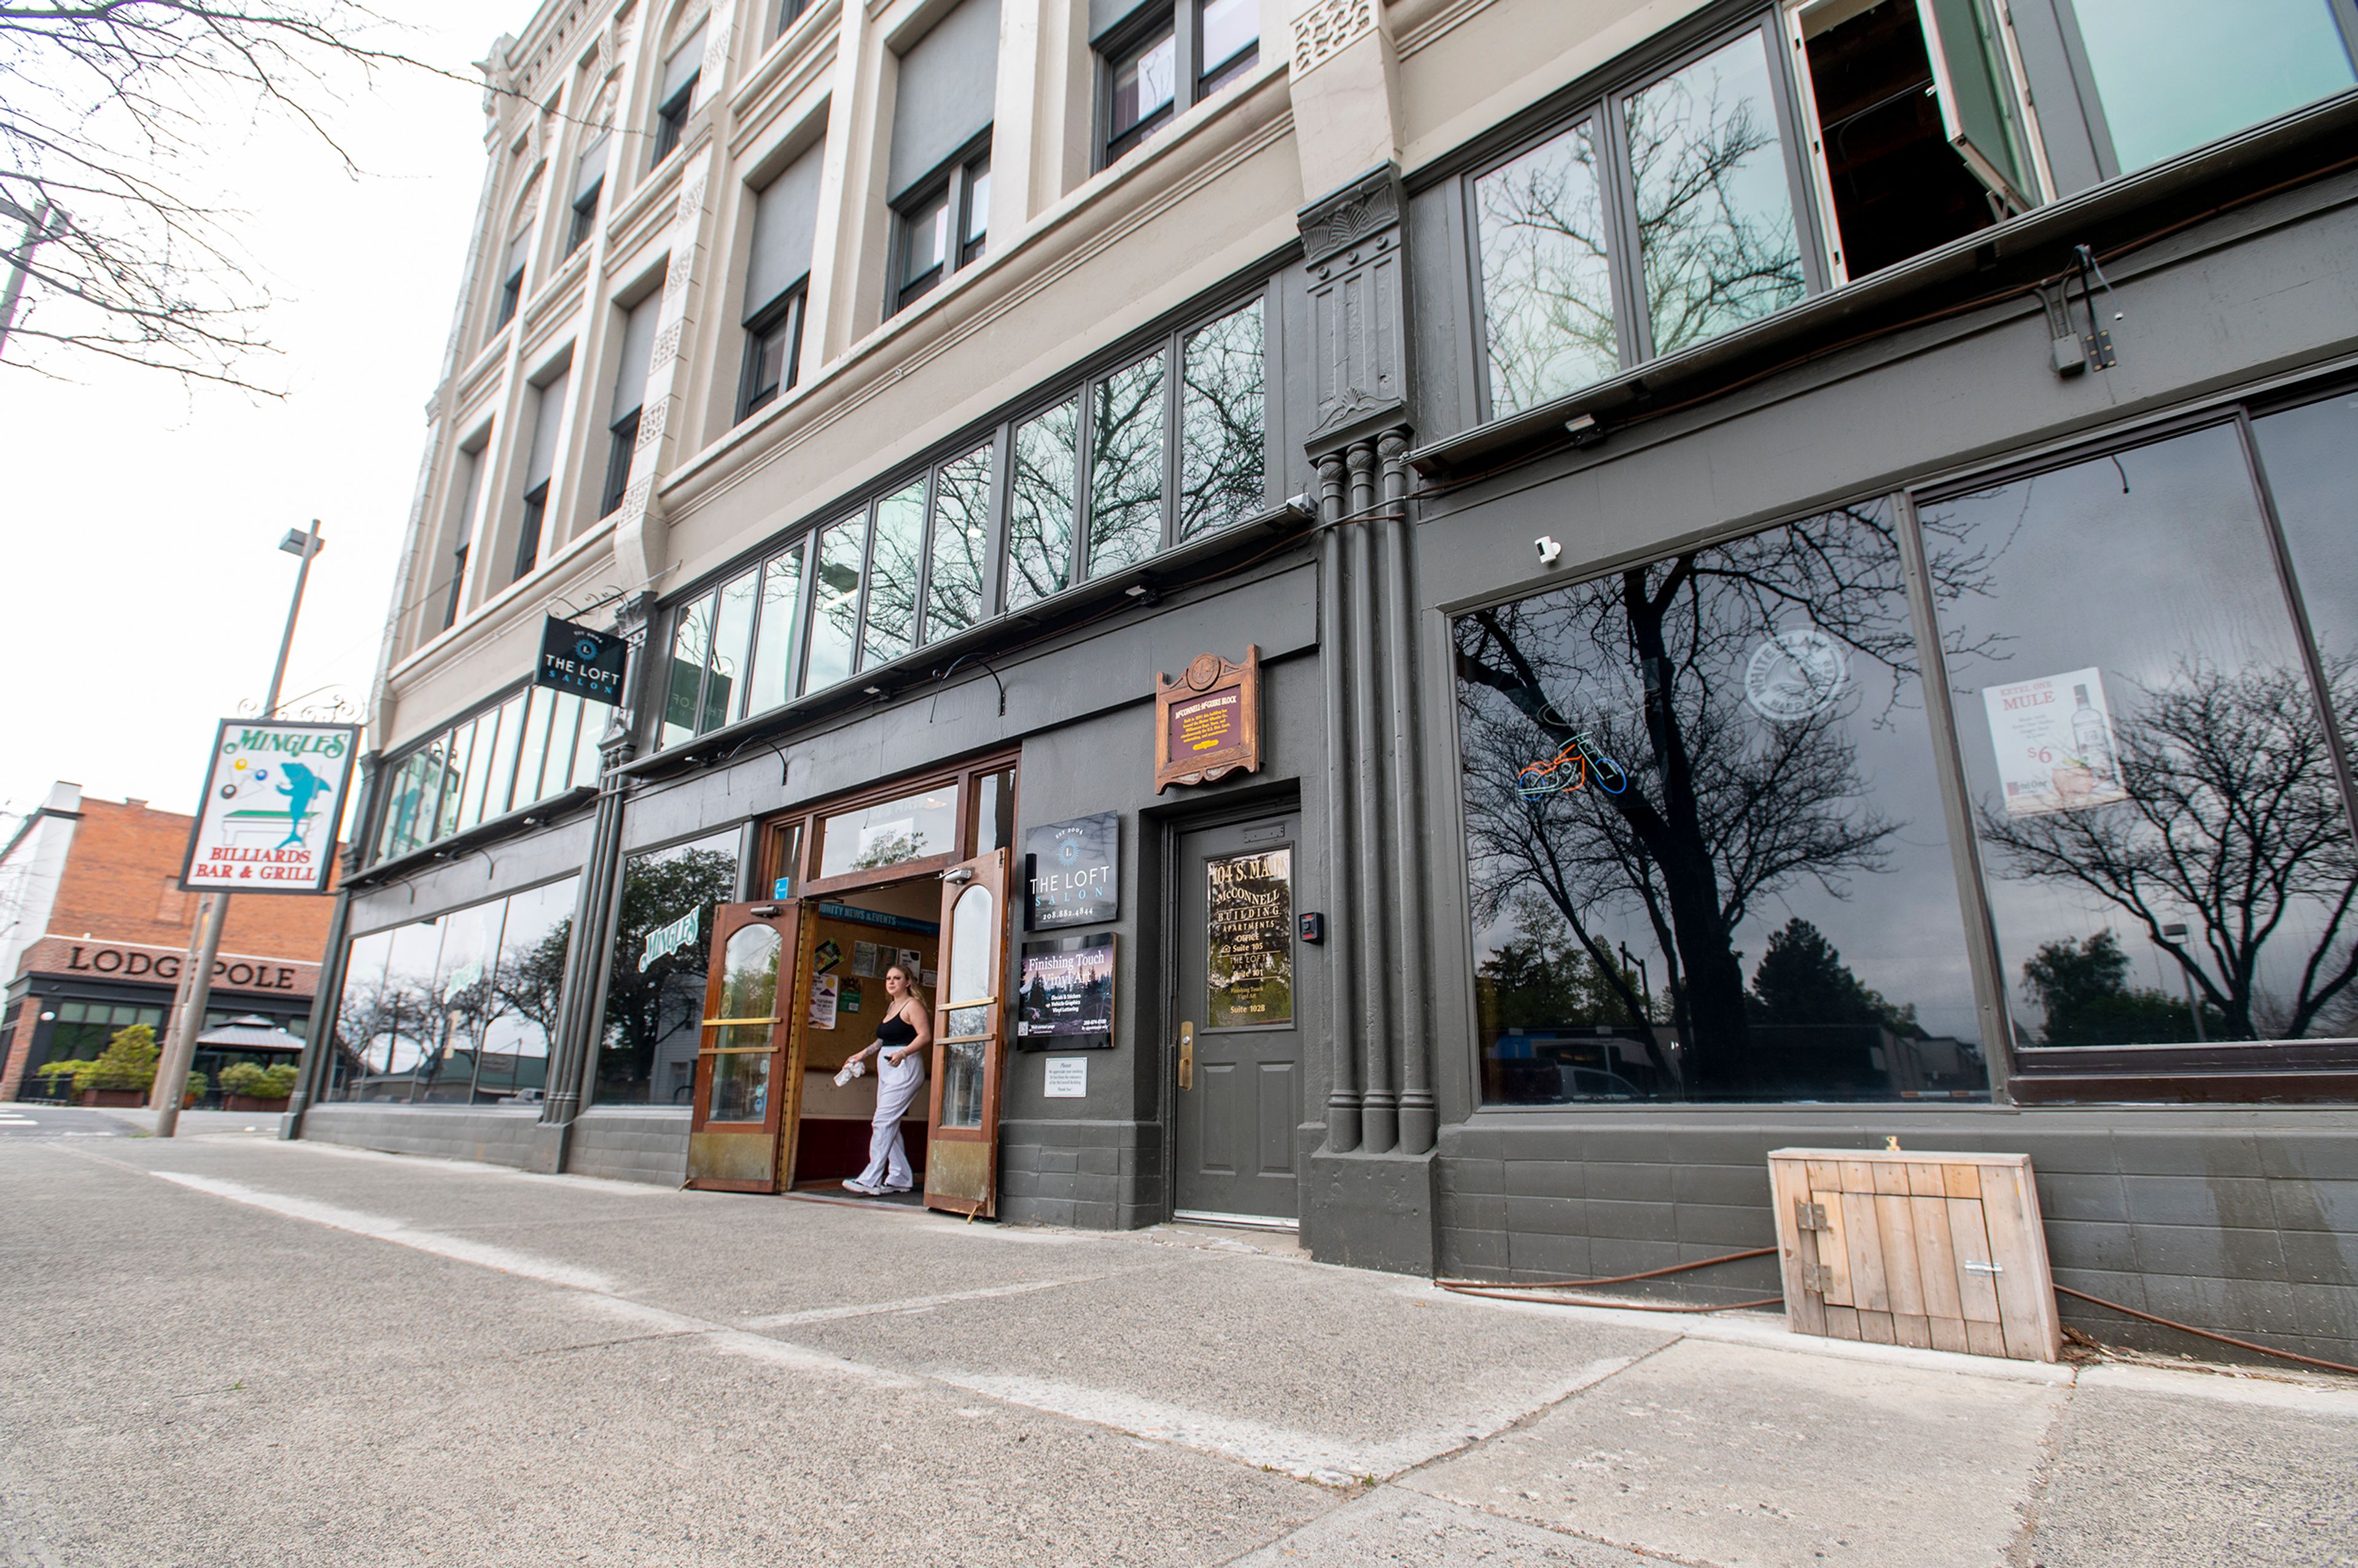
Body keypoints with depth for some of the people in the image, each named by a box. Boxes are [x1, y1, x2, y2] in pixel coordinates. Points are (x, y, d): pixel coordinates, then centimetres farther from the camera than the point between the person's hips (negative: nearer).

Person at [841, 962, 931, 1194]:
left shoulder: (913, 1005, -7)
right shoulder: (892, 1007, 20)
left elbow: (925, 1036, -18)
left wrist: (903, 1053, -29)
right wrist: (863, 1054, 21)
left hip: (906, 1069, -9)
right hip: (887, 1070, 9)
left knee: (883, 1121, -14)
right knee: (890, 1125, 7)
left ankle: (870, 1179, -14)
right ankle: (901, 1178, 13)